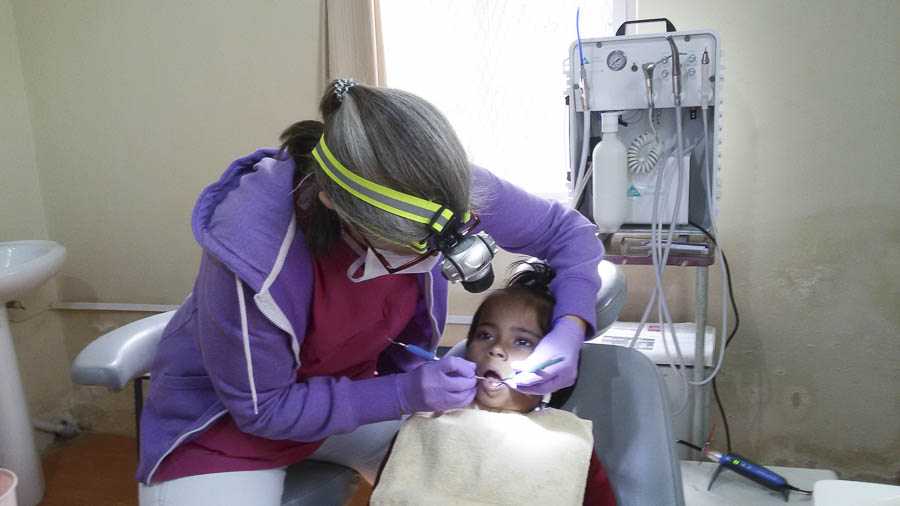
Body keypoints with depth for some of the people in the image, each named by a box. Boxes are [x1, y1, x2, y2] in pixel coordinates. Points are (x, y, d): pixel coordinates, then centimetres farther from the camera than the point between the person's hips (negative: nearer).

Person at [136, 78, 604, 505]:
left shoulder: (440, 188, -26)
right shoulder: (251, 251, -37)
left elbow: (567, 232, -10)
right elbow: (262, 408, -22)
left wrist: (568, 332, -27)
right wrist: (403, 395, -30)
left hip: (359, 383, 4)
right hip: (229, 416, -3)